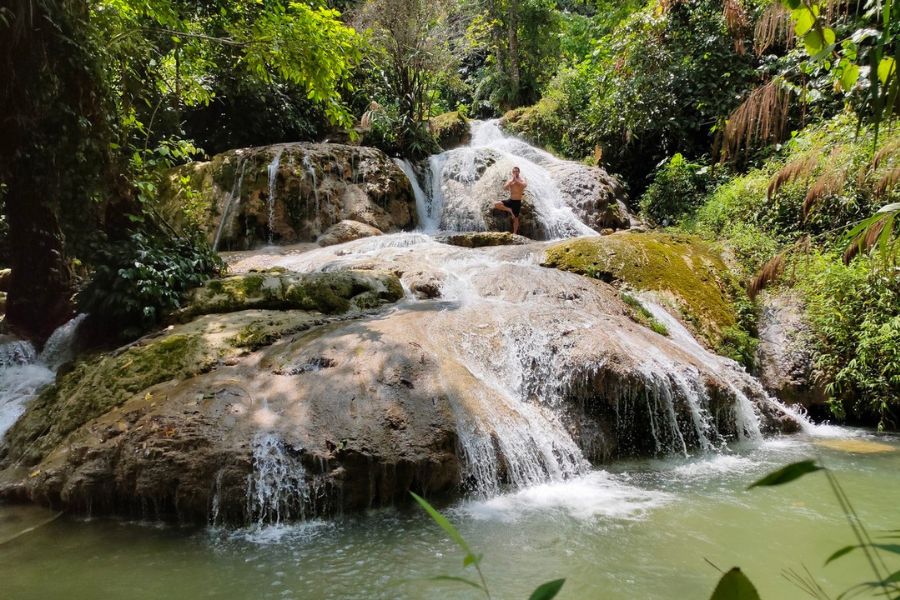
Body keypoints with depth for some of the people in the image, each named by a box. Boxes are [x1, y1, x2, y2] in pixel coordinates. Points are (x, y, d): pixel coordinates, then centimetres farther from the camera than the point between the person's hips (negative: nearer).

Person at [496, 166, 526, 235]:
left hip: (517, 202, -4)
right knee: (496, 205, -15)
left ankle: (515, 233, 15)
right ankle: (509, 210, -3)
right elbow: (504, 188, -8)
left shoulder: (521, 180, -5)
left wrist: (516, 180, -26)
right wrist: (511, 180, -17)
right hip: (510, 200, 4)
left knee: (515, 218, 3)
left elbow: (525, 185, -28)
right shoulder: (510, 180, 7)